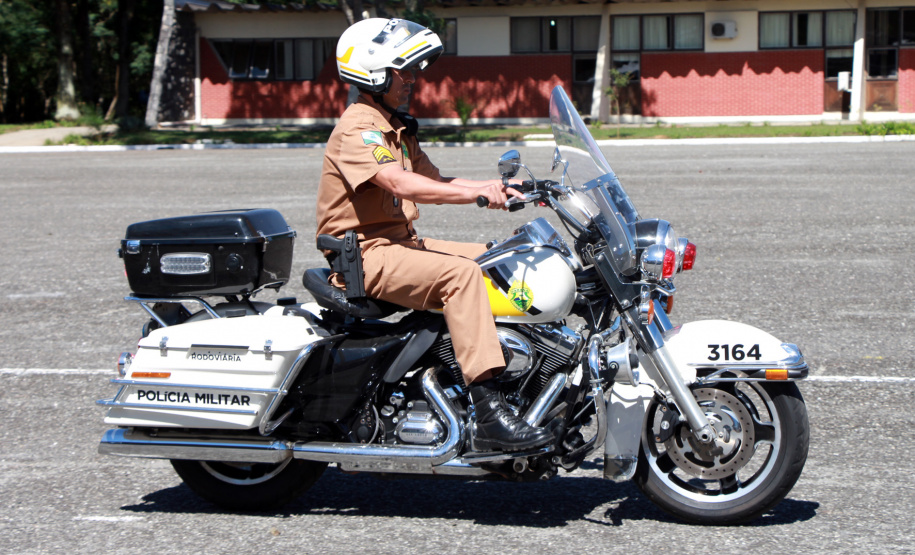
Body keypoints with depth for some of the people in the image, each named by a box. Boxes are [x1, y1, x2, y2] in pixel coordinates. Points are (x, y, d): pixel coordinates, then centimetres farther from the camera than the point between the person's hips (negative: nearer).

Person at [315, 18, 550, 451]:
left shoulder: (395, 127, 20)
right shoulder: (357, 128, -14)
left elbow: (435, 181, 20)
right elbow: (402, 184, -29)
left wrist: (501, 188, 6)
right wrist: (477, 192, -35)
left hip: (399, 243, 10)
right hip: (363, 256, -10)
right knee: (459, 273, -29)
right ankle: (489, 414, -36)